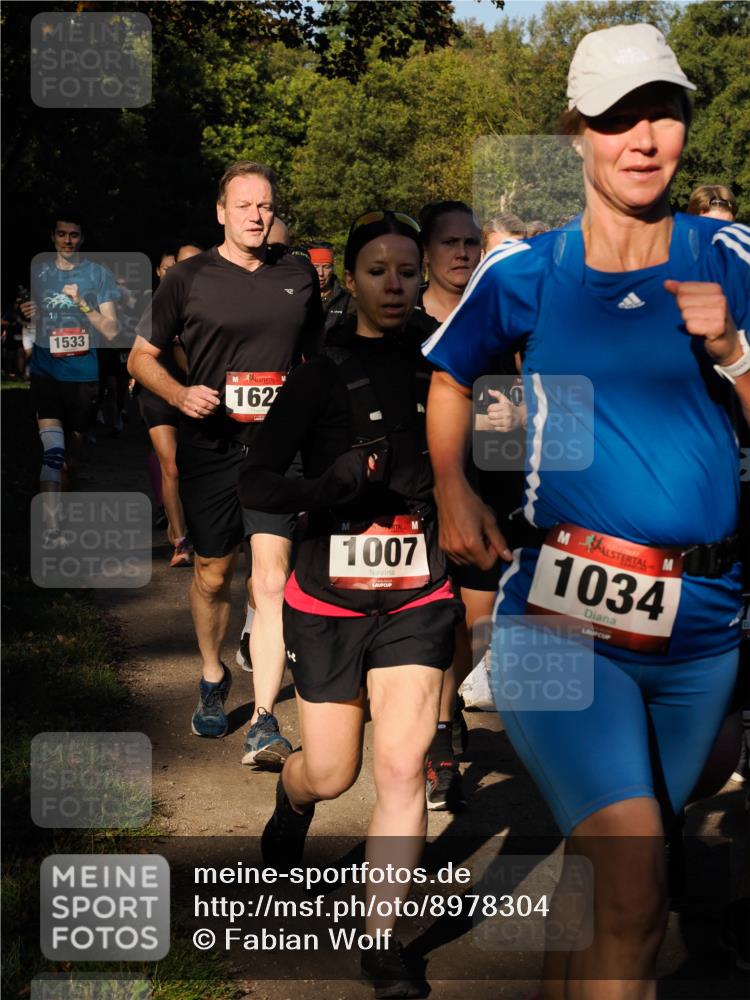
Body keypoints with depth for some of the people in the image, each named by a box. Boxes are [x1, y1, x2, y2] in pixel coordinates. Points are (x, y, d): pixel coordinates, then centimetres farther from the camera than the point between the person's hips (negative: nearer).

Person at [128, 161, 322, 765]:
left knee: (272, 578, -12)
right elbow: (141, 357, 7)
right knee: (213, 575, 13)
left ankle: (264, 722, -11)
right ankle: (213, 680, 40)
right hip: (209, 447, 0)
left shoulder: (299, 275, 8)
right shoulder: (189, 279, 1)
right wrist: (180, 394, -11)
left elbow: (318, 356, 21)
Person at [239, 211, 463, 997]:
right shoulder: (321, 375, -7)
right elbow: (255, 484, -12)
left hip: (415, 601, 2)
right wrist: (331, 483, -28)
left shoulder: (438, 368, 1)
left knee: (403, 765, -9)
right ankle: (290, 805, 48)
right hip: (329, 600, -1)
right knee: (329, 775, 10)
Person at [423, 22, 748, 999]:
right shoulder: (527, 271, 1)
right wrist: (452, 491, 10)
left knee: (605, 870, 18)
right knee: (636, 893, -20)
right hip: (560, 616, -2)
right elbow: (448, 375, 20)